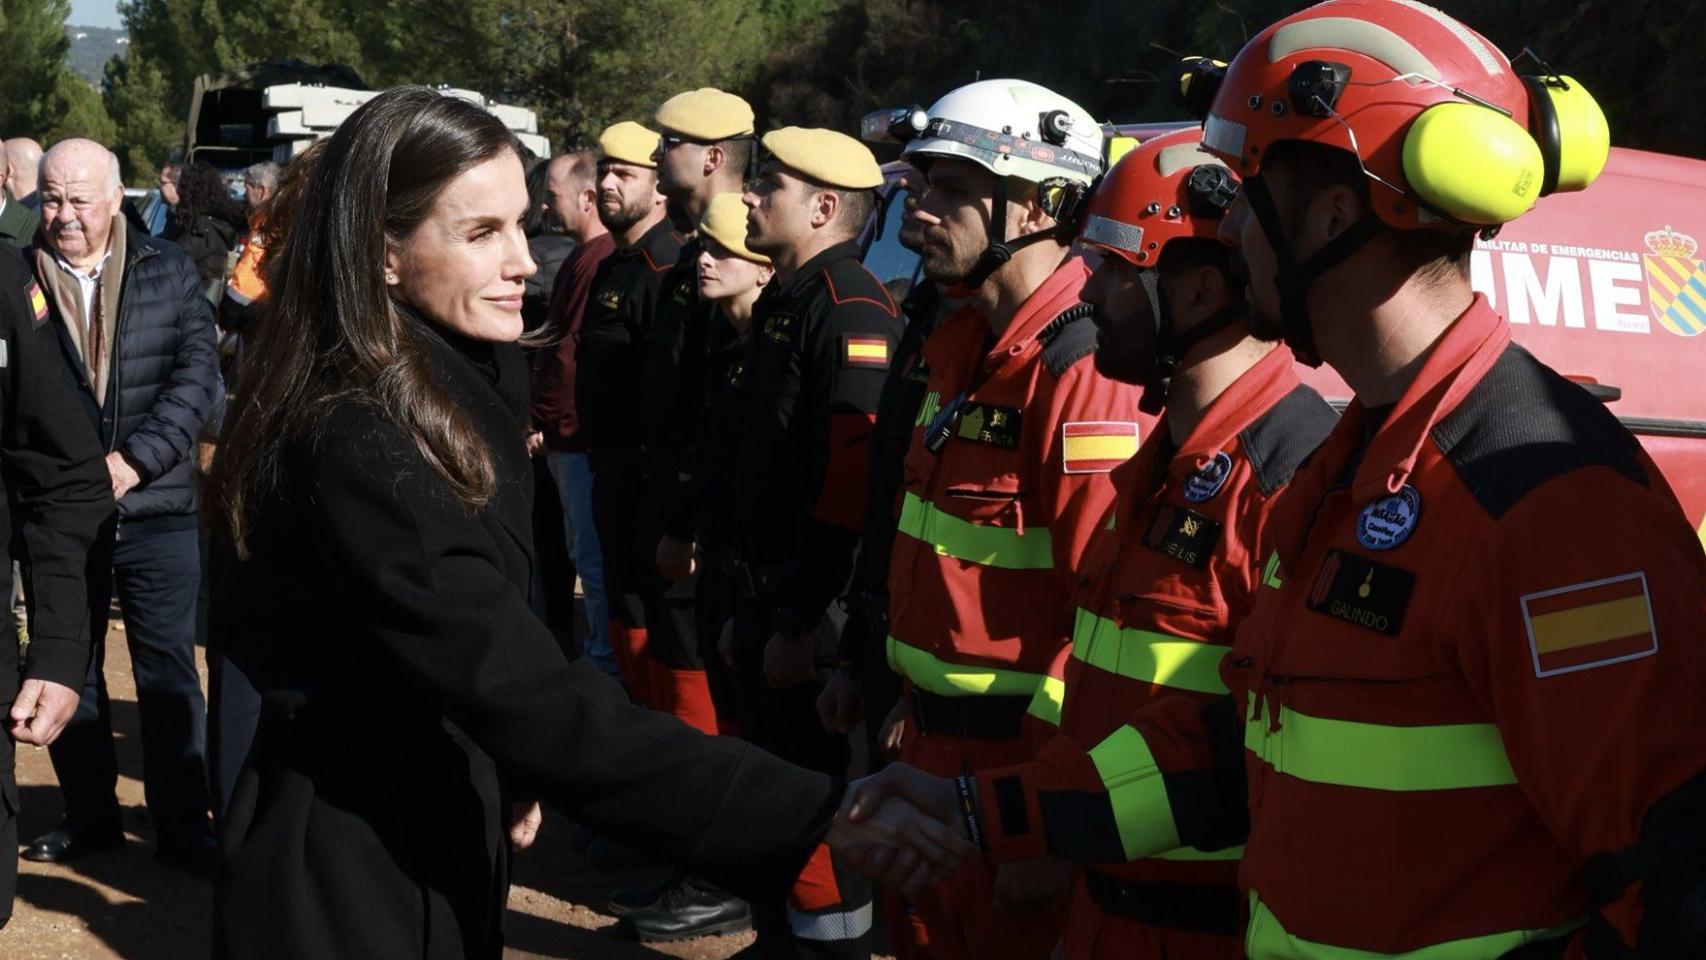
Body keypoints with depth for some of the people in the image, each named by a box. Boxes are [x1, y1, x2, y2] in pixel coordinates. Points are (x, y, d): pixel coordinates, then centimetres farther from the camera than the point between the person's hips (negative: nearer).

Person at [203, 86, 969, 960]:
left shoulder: (465, 385, 3)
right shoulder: (357, 447, -27)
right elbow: (533, 698, -34)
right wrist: (812, 813, -37)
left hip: (425, 849, 9)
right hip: (350, 887, -9)